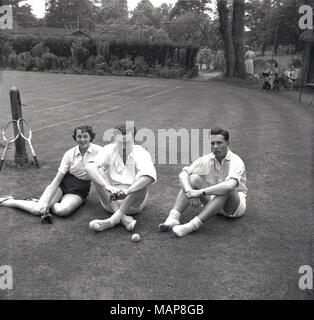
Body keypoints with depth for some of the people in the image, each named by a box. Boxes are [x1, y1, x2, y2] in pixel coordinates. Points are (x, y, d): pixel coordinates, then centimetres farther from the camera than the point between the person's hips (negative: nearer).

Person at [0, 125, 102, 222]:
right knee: (37, 210, -18)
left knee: (62, 210, -33)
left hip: (79, 191, -1)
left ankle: (37, 202, -8)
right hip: (63, 183, 1)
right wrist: (45, 201, -17)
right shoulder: (70, 154, -7)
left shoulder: (97, 151, -13)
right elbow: (57, 179, -8)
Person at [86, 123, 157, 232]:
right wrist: (108, 187, -38)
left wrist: (127, 191, -40)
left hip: (133, 202, -1)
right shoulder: (109, 150, -4)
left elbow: (150, 175, -30)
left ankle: (114, 219, -28)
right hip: (110, 200, 2)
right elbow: (89, 166, -24)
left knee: (144, 179, -26)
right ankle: (124, 218, -30)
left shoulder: (140, 153, -9)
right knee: (97, 172, -20)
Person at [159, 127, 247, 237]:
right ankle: (173, 217, -30)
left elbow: (230, 185, -41)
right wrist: (189, 191, -31)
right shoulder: (207, 160, -6)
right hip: (213, 199, 5)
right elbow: (183, 173, -11)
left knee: (226, 190, -39)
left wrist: (201, 192, -43)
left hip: (236, 204, -4)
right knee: (193, 178, -18)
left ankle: (193, 225, -43)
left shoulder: (236, 162, -21)